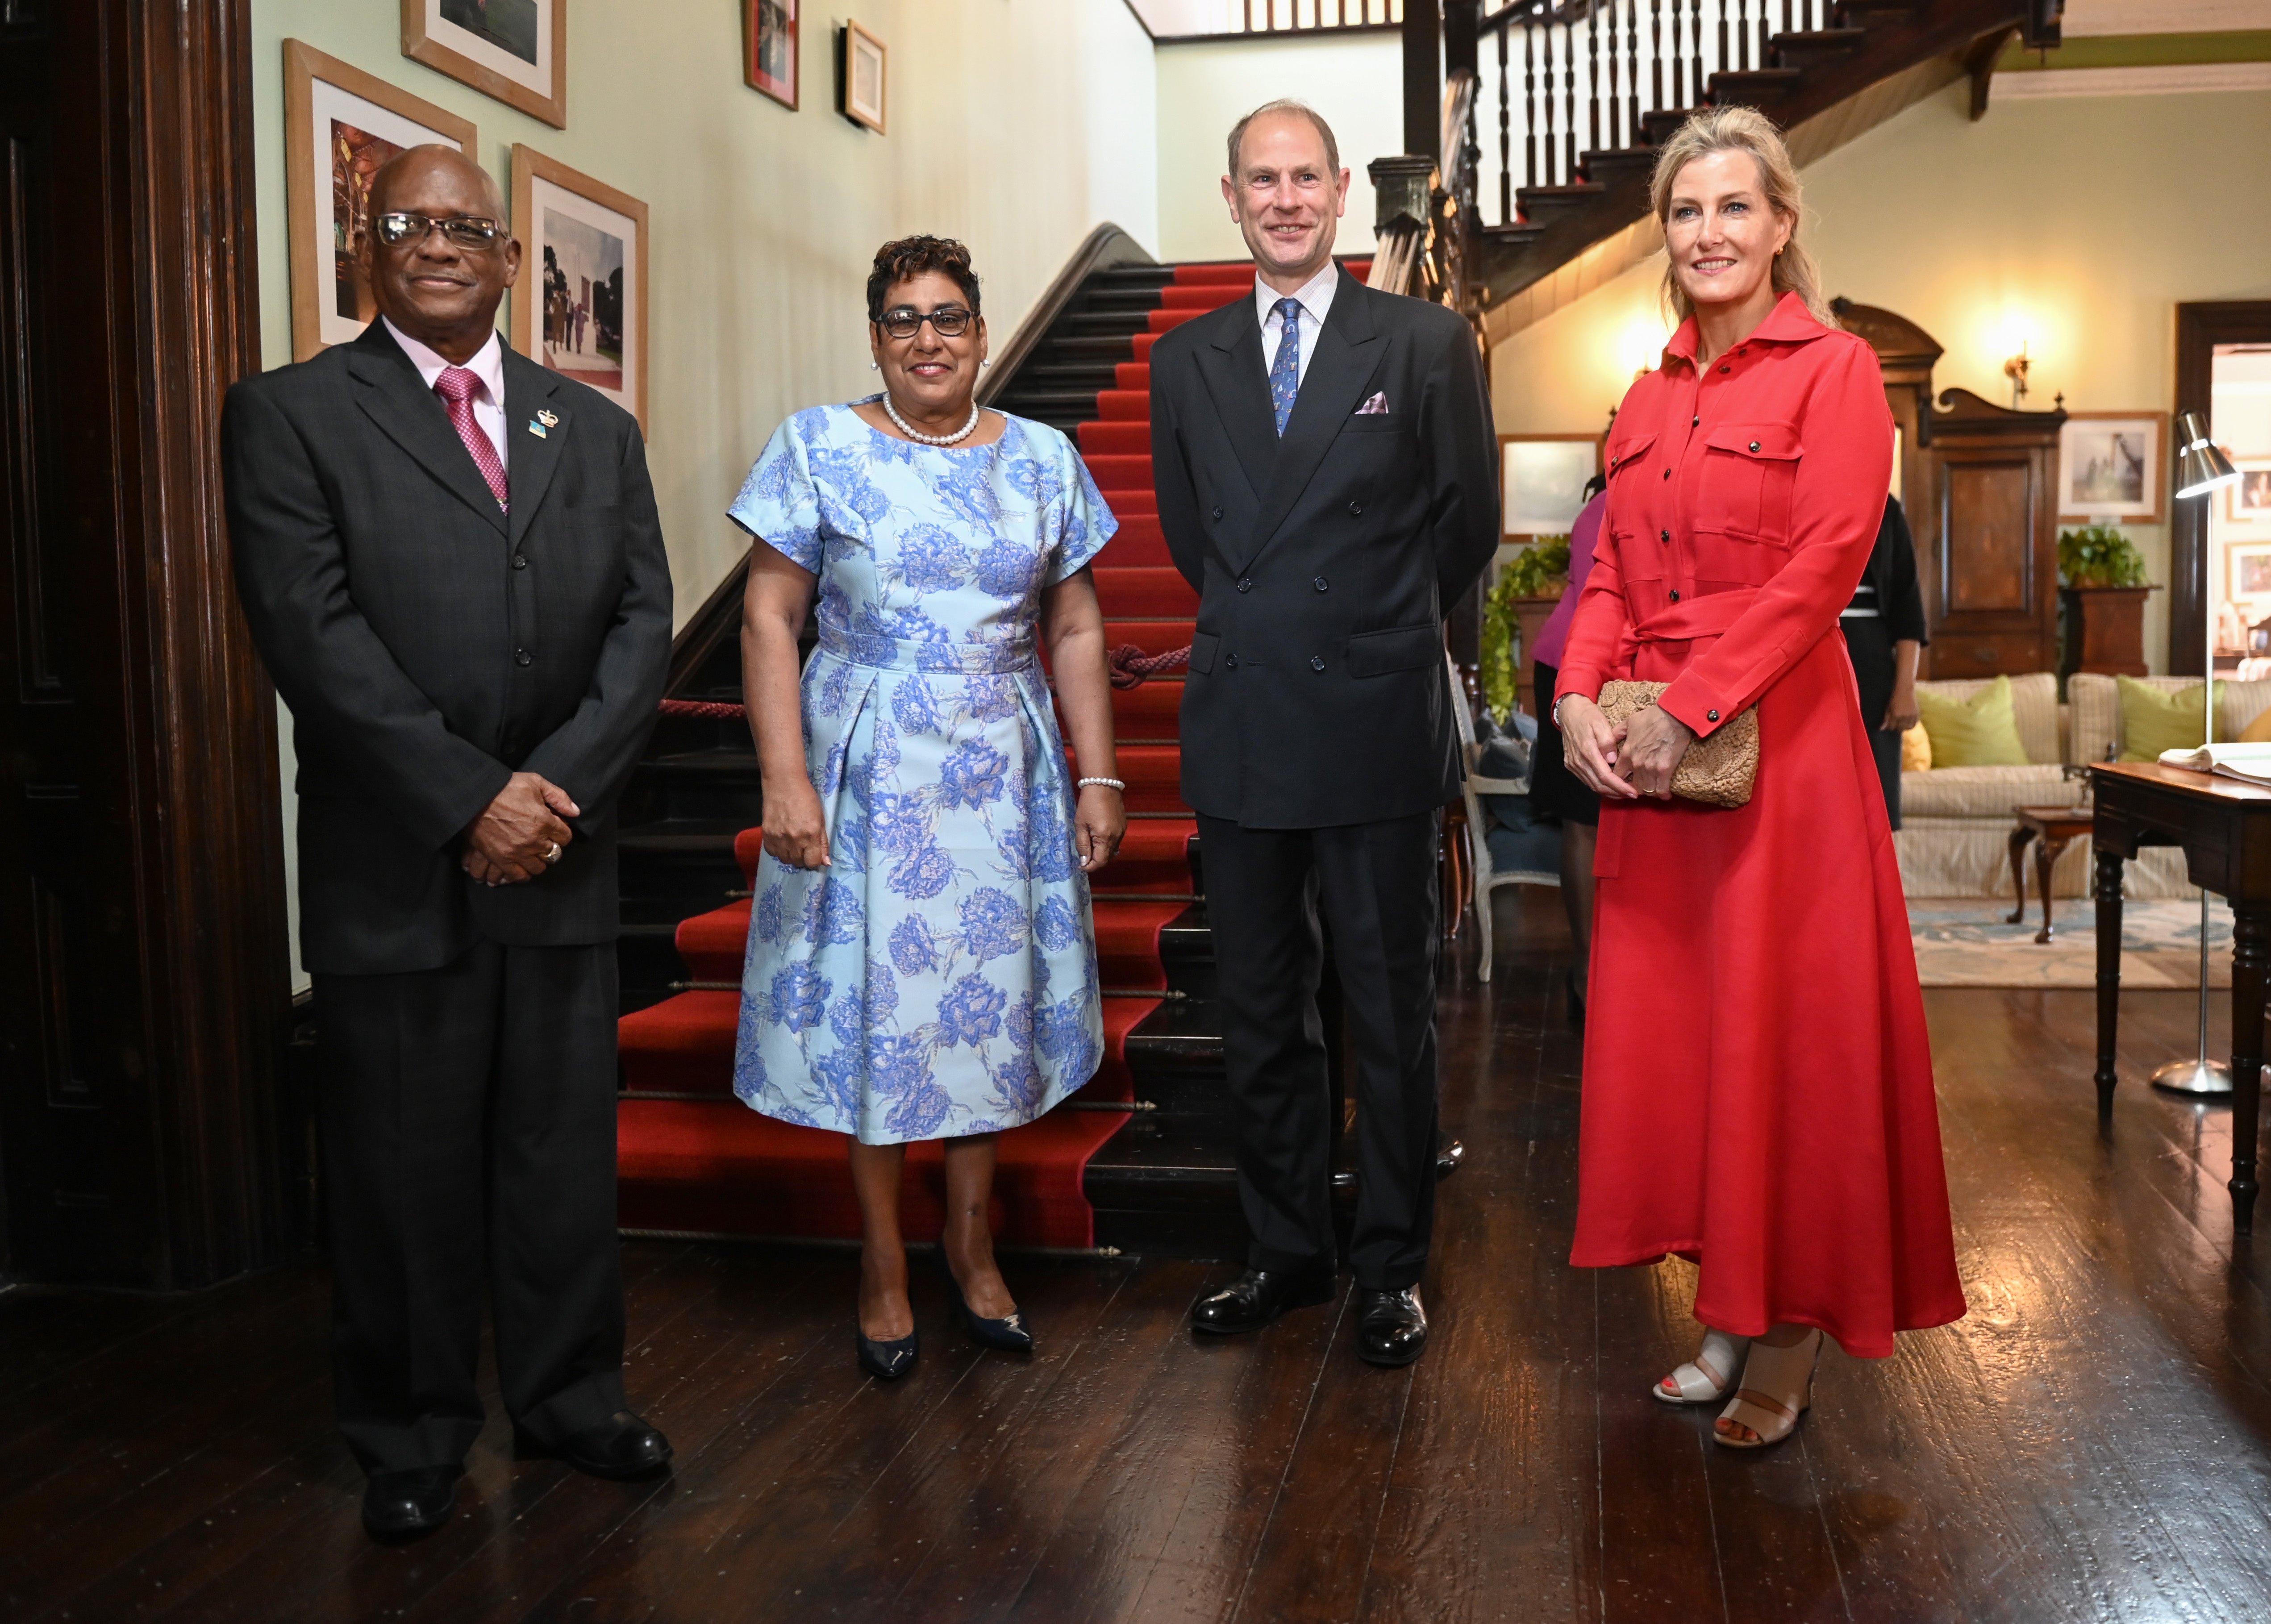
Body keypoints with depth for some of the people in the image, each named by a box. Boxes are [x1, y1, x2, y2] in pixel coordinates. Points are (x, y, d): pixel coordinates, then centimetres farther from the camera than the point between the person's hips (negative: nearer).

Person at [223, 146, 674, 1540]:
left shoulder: (596, 431, 12)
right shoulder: (292, 415, 0)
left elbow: (644, 622, 3)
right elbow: (314, 633, -10)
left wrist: (556, 785, -11)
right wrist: (471, 796, -16)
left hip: (562, 861, 3)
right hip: (393, 868, -3)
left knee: (569, 1149, 11)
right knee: (403, 1164, 8)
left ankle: (570, 1395, 30)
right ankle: (413, 1435, 26)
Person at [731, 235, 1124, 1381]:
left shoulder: (1043, 458, 7)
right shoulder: (818, 447, -2)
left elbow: (1076, 630, 7)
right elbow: (769, 618, -5)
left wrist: (1098, 775, 1)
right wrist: (785, 778, -14)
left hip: (1006, 776, 3)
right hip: (867, 774, -2)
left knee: (994, 997, 8)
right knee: (873, 1004, 4)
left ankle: (971, 1245, 25)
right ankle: (883, 1264, 19)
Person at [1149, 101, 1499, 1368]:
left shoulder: (1428, 345, 0)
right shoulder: (1188, 360, 10)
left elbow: (1470, 524, 6)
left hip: (1378, 729, -3)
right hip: (1240, 731, 4)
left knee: (1392, 1014, 6)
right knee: (1262, 1015, 11)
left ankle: (1393, 1266, 20)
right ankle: (1287, 1252, 26)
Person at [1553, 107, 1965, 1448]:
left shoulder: (1834, 371, -3)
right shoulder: (1649, 402, 16)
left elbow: (1825, 561, -14)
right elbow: (1612, 572, 13)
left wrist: (1689, 709, -18)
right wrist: (1580, 698, -5)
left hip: (1778, 745, -6)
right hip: (1648, 759, 6)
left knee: (1782, 1026, 0)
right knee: (1668, 1025, 8)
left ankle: (1793, 1337, 15)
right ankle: (1733, 1313, 22)